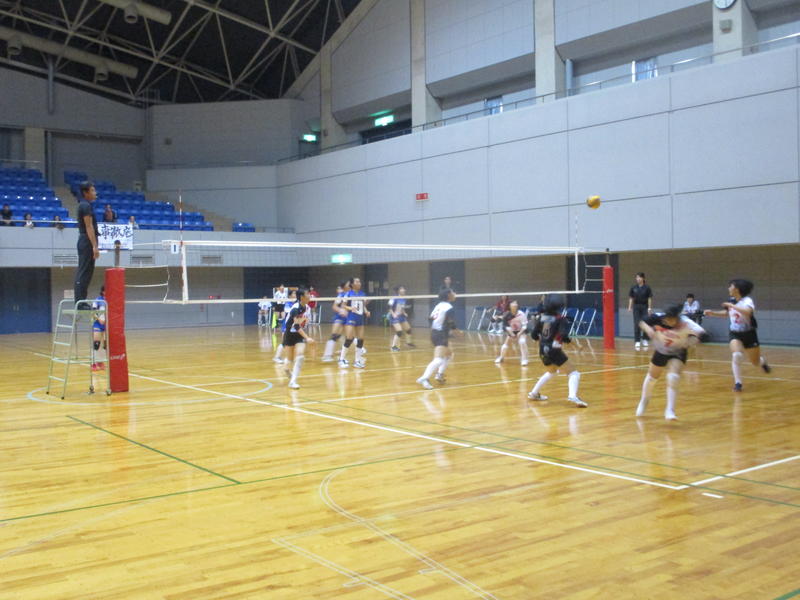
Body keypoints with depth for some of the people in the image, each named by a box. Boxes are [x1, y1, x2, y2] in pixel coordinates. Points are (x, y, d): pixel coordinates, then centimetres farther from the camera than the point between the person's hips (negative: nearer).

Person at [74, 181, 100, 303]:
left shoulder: (84, 205, 18)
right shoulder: (86, 206, -12)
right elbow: (89, 227, -19)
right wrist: (95, 246, -22)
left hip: (84, 241, 10)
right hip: (87, 242, -10)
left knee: (83, 273, 11)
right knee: (84, 273, -9)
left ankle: (80, 302, 14)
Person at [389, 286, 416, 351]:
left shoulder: (403, 299, 3)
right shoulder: (395, 299, -19)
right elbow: (389, 307, -16)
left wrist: (404, 313, 3)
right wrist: (393, 314, -25)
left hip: (401, 316, 8)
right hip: (395, 317, -8)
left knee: (408, 329, 17)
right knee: (399, 331, -18)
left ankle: (408, 342, 41)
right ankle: (393, 346, -8)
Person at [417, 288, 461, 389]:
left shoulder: (439, 305, 12)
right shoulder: (450, 308, -13)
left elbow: (430, 318, 16)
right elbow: (451, 325, -16)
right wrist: (458, 332, 3)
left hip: (434, 333, 10)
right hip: (441, 335, -10)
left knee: (449, 354, 25)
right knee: (439, 360, -20)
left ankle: (440, 375, 21)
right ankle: (424, 378, -33)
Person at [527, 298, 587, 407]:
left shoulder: (541, 317, 6)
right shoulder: (560, 319, -8)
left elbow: (534, 335, 7)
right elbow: (563, 335, -19)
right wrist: (567, 340, 2)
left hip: (543, 351, 6)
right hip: (554, 351, -6)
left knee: (551, 372, 34)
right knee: (574, 373, -2)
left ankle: (534, 393, 37)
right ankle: (573, 396, -28)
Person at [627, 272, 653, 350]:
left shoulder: (647, 288, -4)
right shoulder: (633, 288, 2)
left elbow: (650, 298, -3)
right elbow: (631, 298, 5)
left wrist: (649, 308, -8)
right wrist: (630, 307, -3)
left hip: (644, 307, -1)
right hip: (636, 307, 2)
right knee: (637, 324, 0)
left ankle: (645, 340, 16)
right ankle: (637, 341, 4)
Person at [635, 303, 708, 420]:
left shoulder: (686, 323, -34)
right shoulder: (658, 317, -28)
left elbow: (703, 335, -40)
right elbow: (643, 323, -12)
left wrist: (691, 342, -57)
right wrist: (648, 329, -33)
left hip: (678, 353, -3)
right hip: (661, 351, 3)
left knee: (673, 378, -26)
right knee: (651, 378, 18)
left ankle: (670, 410, -17)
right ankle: (643, 402, 45)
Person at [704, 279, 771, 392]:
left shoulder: (747, 300, -20)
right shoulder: (732, 301, -2)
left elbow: (748, 311, -43)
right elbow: (726, 313, 19)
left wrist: (731, 306, -37)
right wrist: (712, 313, 5)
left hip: (749, 335, -3)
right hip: (735, 334, 3)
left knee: (756, 363, 11)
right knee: (736, 355, -26)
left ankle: (762, 361, 49)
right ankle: (738, 383, -16)